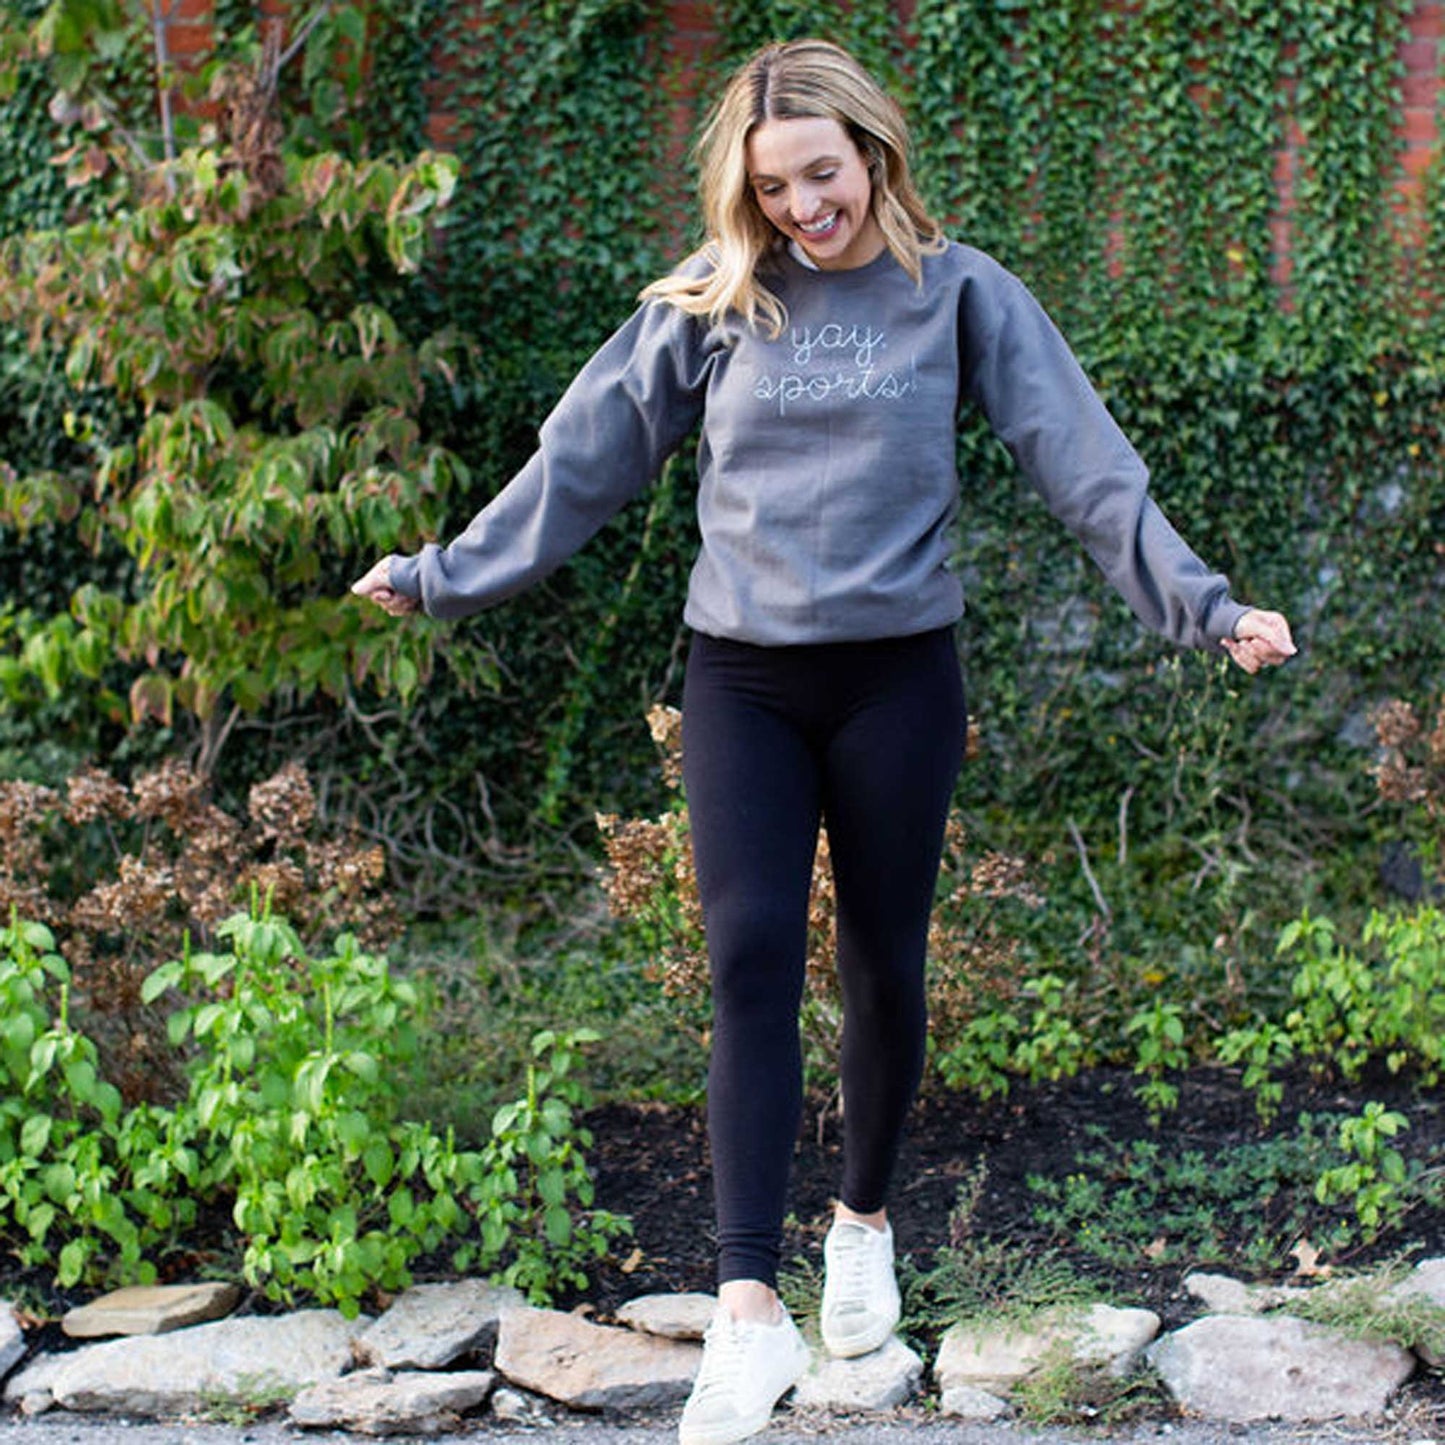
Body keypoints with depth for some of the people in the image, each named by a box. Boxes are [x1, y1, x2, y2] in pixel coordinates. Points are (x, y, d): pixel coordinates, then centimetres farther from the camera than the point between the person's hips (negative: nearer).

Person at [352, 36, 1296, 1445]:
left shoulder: (958, 293, 0)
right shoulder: (709, 302, 4)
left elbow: (1084, 462, -2)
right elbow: (582, 458, 9)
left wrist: (1198, 602, -8)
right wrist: (444, 575, 9)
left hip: (896, 675, 0)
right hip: (740, 678, 0)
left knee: (883, 966, 8)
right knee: (751, 957, -12)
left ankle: (863, 1221, 32)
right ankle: (749, 1310, -15)